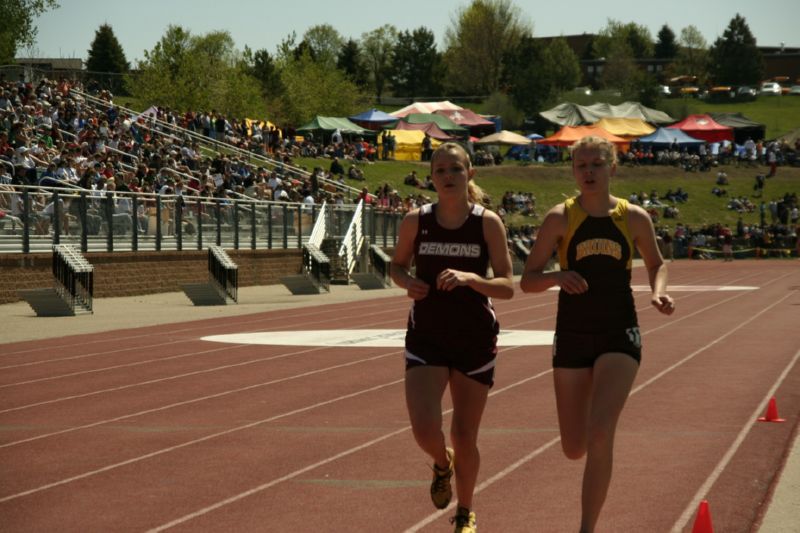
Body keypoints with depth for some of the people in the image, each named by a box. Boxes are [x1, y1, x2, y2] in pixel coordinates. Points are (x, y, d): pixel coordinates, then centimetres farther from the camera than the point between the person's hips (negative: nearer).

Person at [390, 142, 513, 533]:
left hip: (476, 340, -1)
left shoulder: (488, 223, -7)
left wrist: (470, 278, -27)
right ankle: (442, 464, 23)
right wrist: (407, 282, -10)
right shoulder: (416, 221, -3)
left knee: (465, 438, 7)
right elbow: (397, 264, 13)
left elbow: (507, 287, -9)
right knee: (424, 430, -16)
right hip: (426, 338, 1)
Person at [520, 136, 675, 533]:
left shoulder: (634, 218, 1)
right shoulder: (560, 218, -3)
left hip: (619, 335, -1)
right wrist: (558, 277, -24)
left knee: (599, 435, -20)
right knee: (574, 449, 8)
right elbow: (527, 281, -3)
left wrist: (658, 291, -3)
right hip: (572, 336, 1)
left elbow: (656, 264, 19)